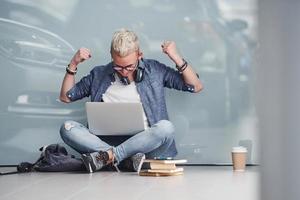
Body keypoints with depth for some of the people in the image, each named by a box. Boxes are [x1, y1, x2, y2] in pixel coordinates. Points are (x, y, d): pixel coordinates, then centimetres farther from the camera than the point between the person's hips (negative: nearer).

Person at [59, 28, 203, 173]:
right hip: (109, 142, 1)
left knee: (166, 127, -34)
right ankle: (131, 157, -33)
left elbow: (196, 87, 10)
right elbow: (65, 97, 20)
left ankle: (107, 157, -29)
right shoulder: (99, 75, 14)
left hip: (144, 142, -1)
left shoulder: (154, 70, 11)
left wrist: (176, 58, 0)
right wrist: (73, 64, 9)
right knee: (67, 128, -23)